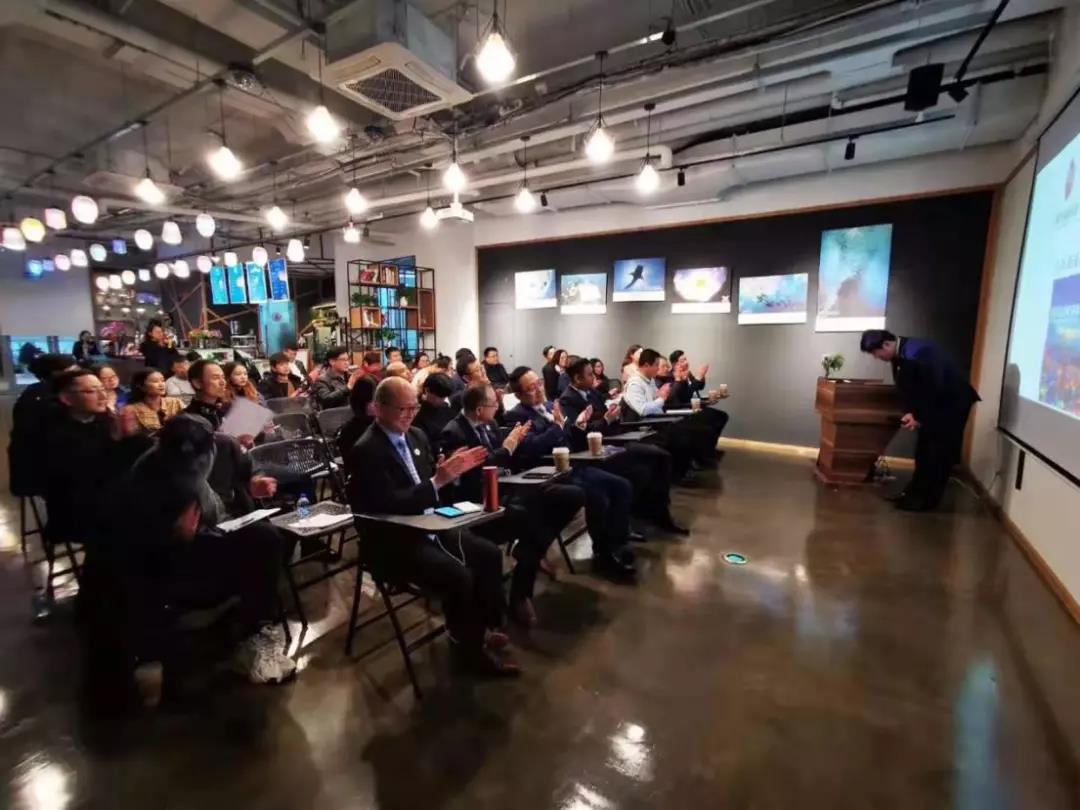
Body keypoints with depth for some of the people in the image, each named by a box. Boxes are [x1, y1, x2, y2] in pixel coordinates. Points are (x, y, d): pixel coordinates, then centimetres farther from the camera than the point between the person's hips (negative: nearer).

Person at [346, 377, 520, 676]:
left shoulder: (416, 436, 7)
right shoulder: (366, 451, -18)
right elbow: (389, 505, -26)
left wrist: (451, 470, -6)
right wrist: (438, 481, -30)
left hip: (427, 527, 8)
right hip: (391, 542, -8)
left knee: (489, 554, -1)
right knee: (459, 576, -24)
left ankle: (482, 627, 16)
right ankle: (468, 647, 0)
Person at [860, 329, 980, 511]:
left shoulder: (918, 352, -30)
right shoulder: (898, 355, -1)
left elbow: (934, 389, -29)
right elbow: (904, 387, 6)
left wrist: (920, 418, -21)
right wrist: (910, 412, -8)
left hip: (954, 401, -9)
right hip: (935, 402, 9)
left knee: (940, 451, -5)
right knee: (923, 447, 12)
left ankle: (927, 499, 1)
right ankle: (916, 491, 21)